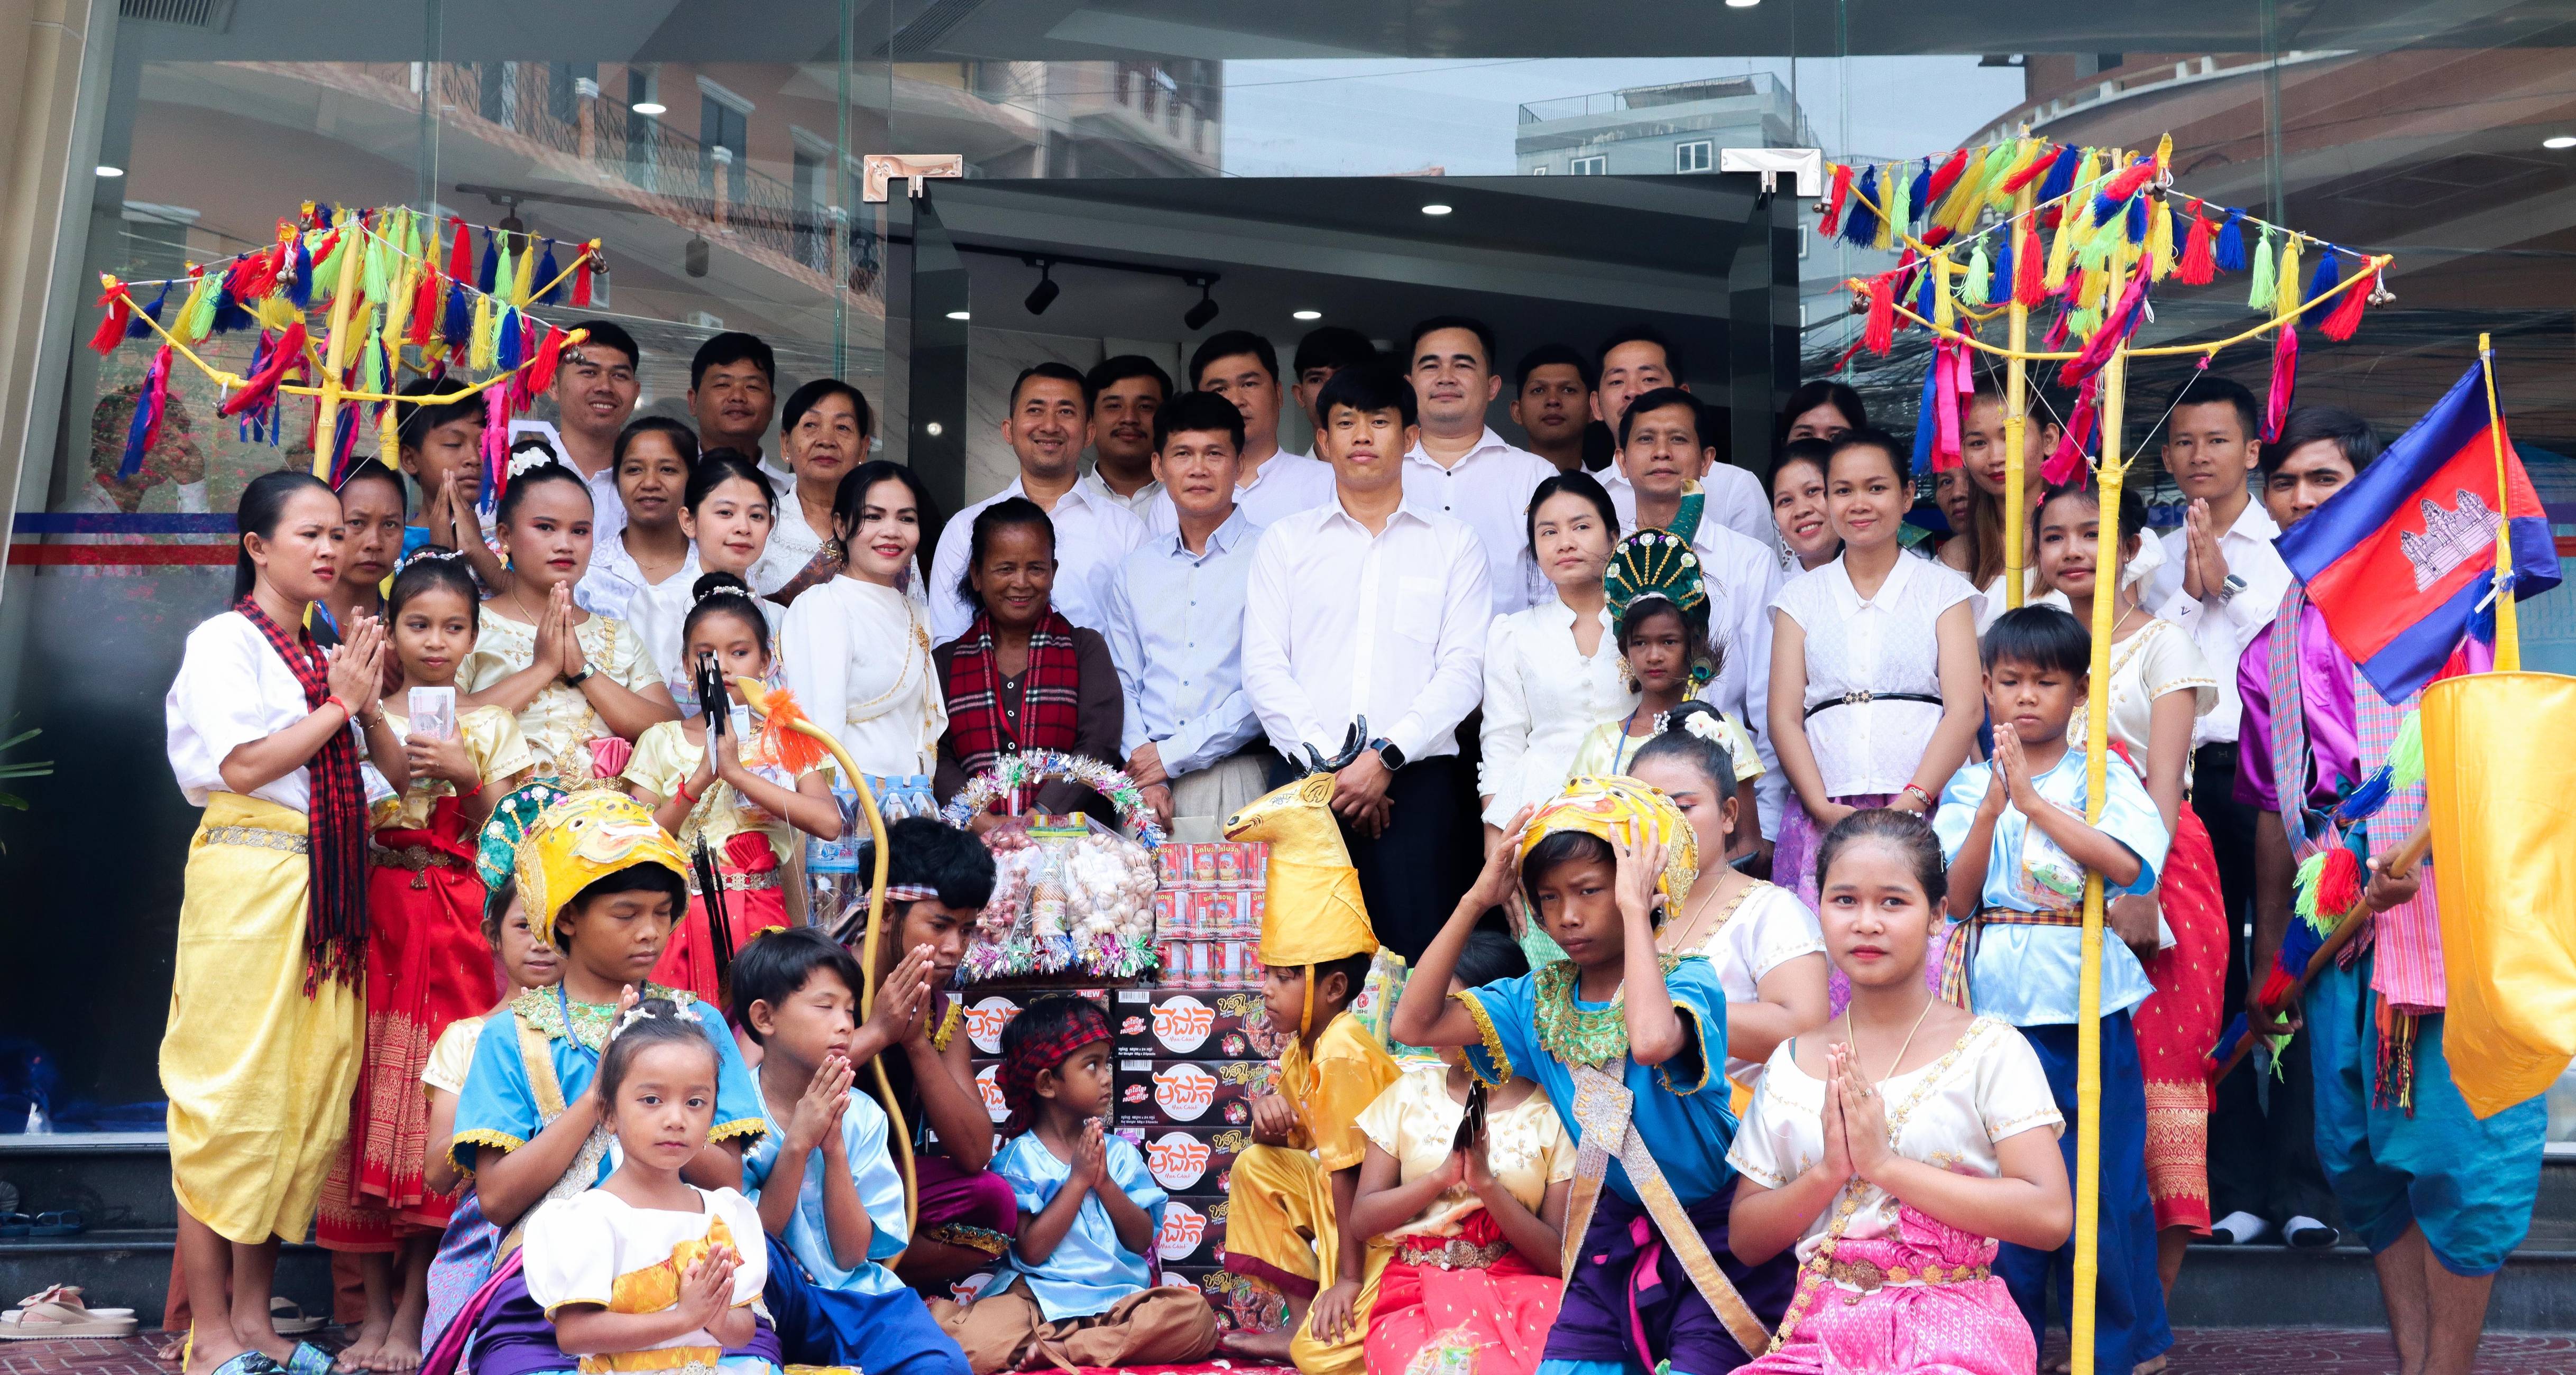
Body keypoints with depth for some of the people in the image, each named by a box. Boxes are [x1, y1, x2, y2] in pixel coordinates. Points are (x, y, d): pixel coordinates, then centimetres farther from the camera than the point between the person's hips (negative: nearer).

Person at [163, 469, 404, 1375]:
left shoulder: (323, 654, 17)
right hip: (248, 879, -7)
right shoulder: (224, 641, -2)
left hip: (325, 886, 7)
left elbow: (396, 776, 13)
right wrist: (338, 702, -7)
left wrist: (368, 704, -3)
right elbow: (241, 765, -14)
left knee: (307, 1095, 6)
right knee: (230, 1095, -5)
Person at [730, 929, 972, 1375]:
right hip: (771, 1297, -3)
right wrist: (797, 1144, -21)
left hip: (853, 1293, 3)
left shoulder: (861, 1115, 1)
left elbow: (851, 1253, -3)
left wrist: (834, 1146, -15)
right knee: (754, 1252, -36)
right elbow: (749, 1240, -11)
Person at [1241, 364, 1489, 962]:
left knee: (1414, 956, -7)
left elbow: (1462, 669, 2)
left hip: (1416, 778, -1)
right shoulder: (1284, 541, 15)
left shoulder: (1454, 543, 12)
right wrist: (1328, 763, -7)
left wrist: (1385, 760, -11)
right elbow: (1263, 667, 5)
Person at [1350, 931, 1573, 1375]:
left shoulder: (1554, 1115, 4)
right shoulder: (1412, 1092, 11)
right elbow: (1362, 1220, 5)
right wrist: (1443, 1176, -10)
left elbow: (1559, 1257, -1)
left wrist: (1487, 1182, -14)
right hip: (1415, 1286, 1)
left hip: (1521, 1287, 0)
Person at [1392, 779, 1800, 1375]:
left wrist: (1635, 908, -33)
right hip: (1617, 1225, 5)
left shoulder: (1688, 982, -19)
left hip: (1712, 1232, -5)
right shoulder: (1542, 997, -1)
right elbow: (1414, 1024, -8)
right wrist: (1476, 900, -10)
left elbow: (1651, 1041, -43)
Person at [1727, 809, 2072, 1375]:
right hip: (1821, 1328, 3)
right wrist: (1829, 1171, -8)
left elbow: (2050, 1216, -11)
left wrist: (1885, 1164, -12)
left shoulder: (1990, 1049, 0)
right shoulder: (1791, 1063, 11)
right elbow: (1745, 1239, 11)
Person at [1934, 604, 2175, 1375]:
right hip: (1998, 999, 2)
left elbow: (2126, 865, -14)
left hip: (2087, 994, -1)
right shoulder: (1969, 787, 8)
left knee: (2102, 1171, 2)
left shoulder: (2105, 778, 4)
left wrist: (2032, 799, -16)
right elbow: (1956, 898, -1)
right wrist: (1992, 807, -13)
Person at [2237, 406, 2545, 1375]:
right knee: (2356, 1147, 4)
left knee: (2452, 1134, -7)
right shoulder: (2270, 645, 17)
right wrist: (2268, 955, 20)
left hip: (2441, 884, -5)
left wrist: (2422, 850, -22)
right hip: (2334, 904, 5)